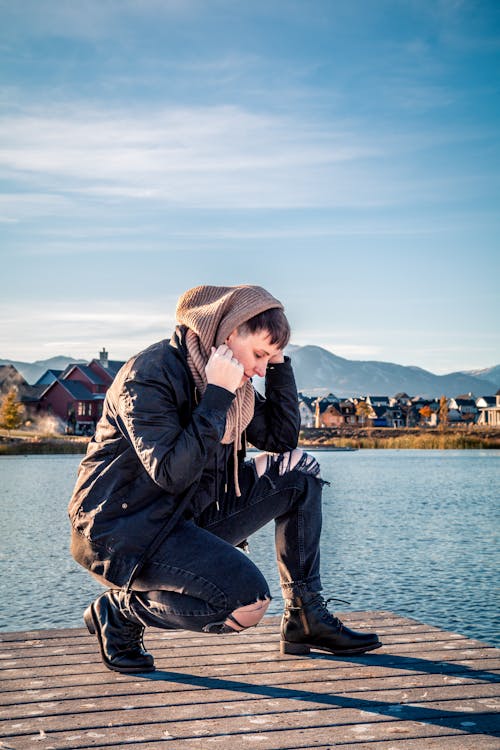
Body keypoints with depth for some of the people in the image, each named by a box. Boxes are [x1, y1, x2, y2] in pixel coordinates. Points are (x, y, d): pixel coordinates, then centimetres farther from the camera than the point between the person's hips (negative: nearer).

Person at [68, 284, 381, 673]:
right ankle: (120, 610, -4)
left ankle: (306, 617, 6)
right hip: (122, 529, -9)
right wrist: (217, 396, -28)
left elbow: (282, 438, 8)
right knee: (247, 600, -27)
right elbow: (172, 474, -29)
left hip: (191, 516, 9)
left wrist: (280, 364, -1)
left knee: (298, 470, 1)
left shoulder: (229, 380, 6)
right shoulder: (150, 375, -20)